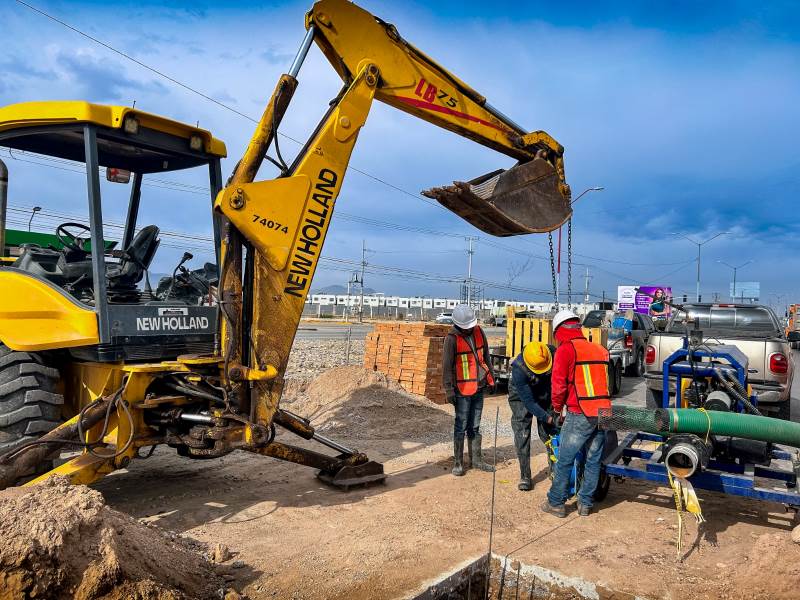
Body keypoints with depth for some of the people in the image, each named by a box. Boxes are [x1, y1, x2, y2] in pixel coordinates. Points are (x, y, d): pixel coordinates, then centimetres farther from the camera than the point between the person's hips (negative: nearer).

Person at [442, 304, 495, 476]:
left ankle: (476, 459, 26)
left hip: (479, 387, 5)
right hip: (463, 390, -5)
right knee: (461, 427, 2)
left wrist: (490, 377, 14)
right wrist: (449, 390, -15)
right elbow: (447, 366, -14)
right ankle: (458, 463, 12)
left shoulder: (479, 332, 1)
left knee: (475, 426, 15)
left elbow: (486, 356, 13)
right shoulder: (452, 339, -15)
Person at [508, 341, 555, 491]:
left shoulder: (553, 353, -29)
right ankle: (525, 476, -1)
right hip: (522, 397, -3)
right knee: (522, 435, -8)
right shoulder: (519, 369, -37)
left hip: (545, 396, 3)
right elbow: (528, 401, -31)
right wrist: (547, 418, -35)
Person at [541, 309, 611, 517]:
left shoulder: (566, 349, -6)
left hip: (580, 414, -6)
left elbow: (558, 383, -8)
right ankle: (585, 503, 24)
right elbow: (606, 380, 17)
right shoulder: (600, 349, 13)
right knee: (593, 461, 15)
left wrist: (557, 407, 9)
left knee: (565, 461, 6)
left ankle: (556, 502, 15)